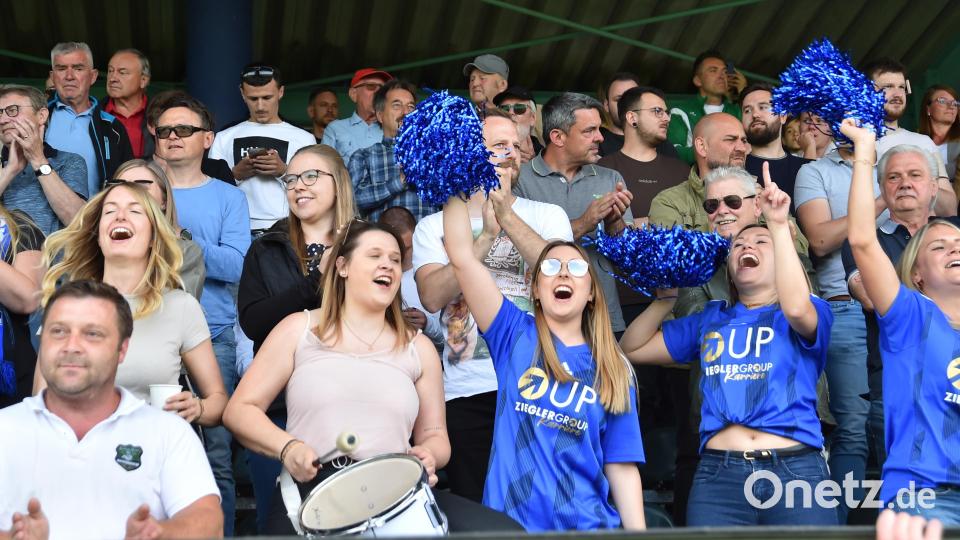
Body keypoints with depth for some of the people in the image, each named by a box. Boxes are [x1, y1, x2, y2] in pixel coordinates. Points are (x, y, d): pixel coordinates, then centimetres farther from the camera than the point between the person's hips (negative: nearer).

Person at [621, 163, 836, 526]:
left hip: (795, 469, -2)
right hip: (718, 472, 2)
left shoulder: (810, 314, 10)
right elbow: (632, 350, 24)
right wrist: (667, 295, 15)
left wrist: (779, 225, -13)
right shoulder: (710, 319, 21)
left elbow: (795, 307, -15)